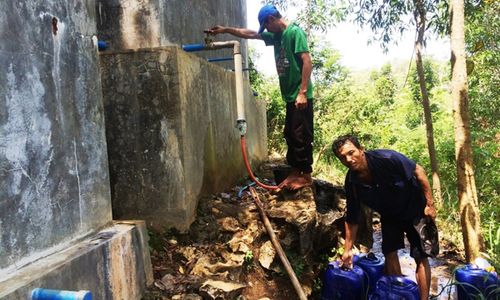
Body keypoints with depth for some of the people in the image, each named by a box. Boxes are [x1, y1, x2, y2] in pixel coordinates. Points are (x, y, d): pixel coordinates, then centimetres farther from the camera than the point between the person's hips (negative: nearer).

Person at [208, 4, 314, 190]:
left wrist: (302, 92, -21)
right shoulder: (276, 36, 16)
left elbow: (307, 62, -17)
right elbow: (249, 34, 24)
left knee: (302, 135, -6)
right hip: (290, 96, 9)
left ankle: (306, 175, 2)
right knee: (290, 135, 10)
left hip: (300, 96, -9)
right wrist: (225, 30, 21)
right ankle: (295, 171, 18)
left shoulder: (295, 32, -10)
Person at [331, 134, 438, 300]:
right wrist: (347, 249, -6)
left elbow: (419, 171, -19)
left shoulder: (386, 158, -33)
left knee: (421, 256, -7)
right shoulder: (352, 183, -19)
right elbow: (352, 219, -9)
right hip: (389, 215, 4)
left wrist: (430, 204, -18)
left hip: (415, 210, -3)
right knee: (389, 252, -2)